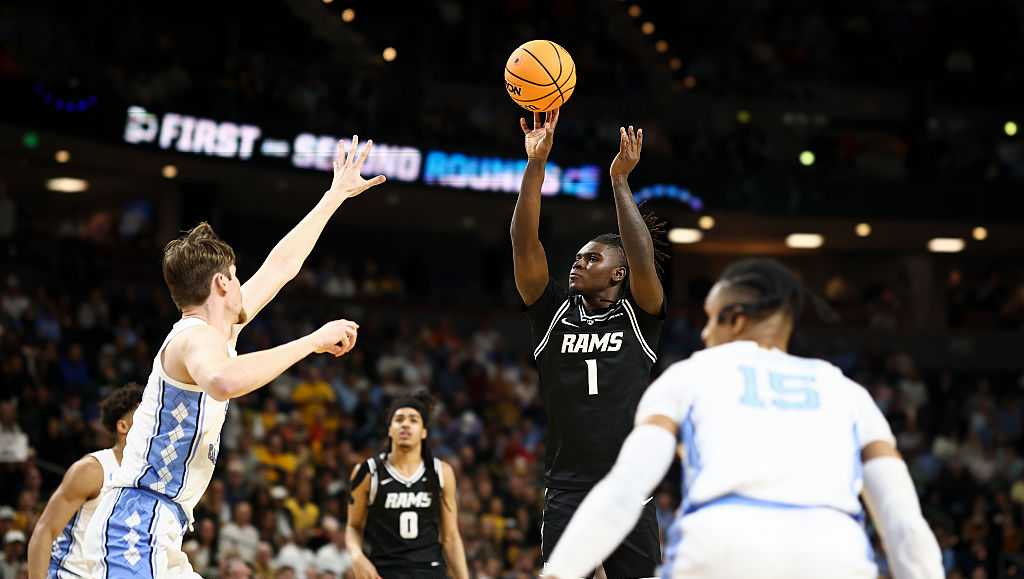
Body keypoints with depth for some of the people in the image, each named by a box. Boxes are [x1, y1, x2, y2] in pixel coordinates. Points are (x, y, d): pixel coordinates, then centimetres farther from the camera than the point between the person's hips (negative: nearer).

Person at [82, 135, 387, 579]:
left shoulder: (214, 332, 17)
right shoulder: (197, 336, -11)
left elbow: (281, 265, 28)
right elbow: (224, 381, -38)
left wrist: (337, 194, 35)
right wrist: (313, 341, -30)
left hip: (159, 536, 11)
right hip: (138, 525, -11)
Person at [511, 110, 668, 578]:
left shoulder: (638, 315, 4)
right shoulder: (553, 312, 8)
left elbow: (644, 261, -15)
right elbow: (524, 243, -2)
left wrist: (620, 180, -17)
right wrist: (536, 163, -11)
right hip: (566, 493, 1)